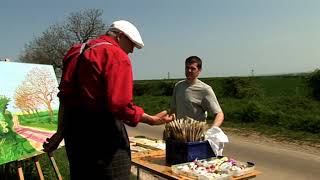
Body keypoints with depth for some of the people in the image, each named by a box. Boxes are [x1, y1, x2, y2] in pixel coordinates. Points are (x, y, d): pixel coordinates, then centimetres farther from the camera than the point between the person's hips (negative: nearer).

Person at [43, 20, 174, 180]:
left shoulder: (79, 51, 13)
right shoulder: (117, 56, -12)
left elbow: (65, 96, 9)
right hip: (102, 131, -9)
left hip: (74, 126, 9)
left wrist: (61, 132, 12)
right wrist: (152, 120, -12)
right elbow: (120, 105, -23)